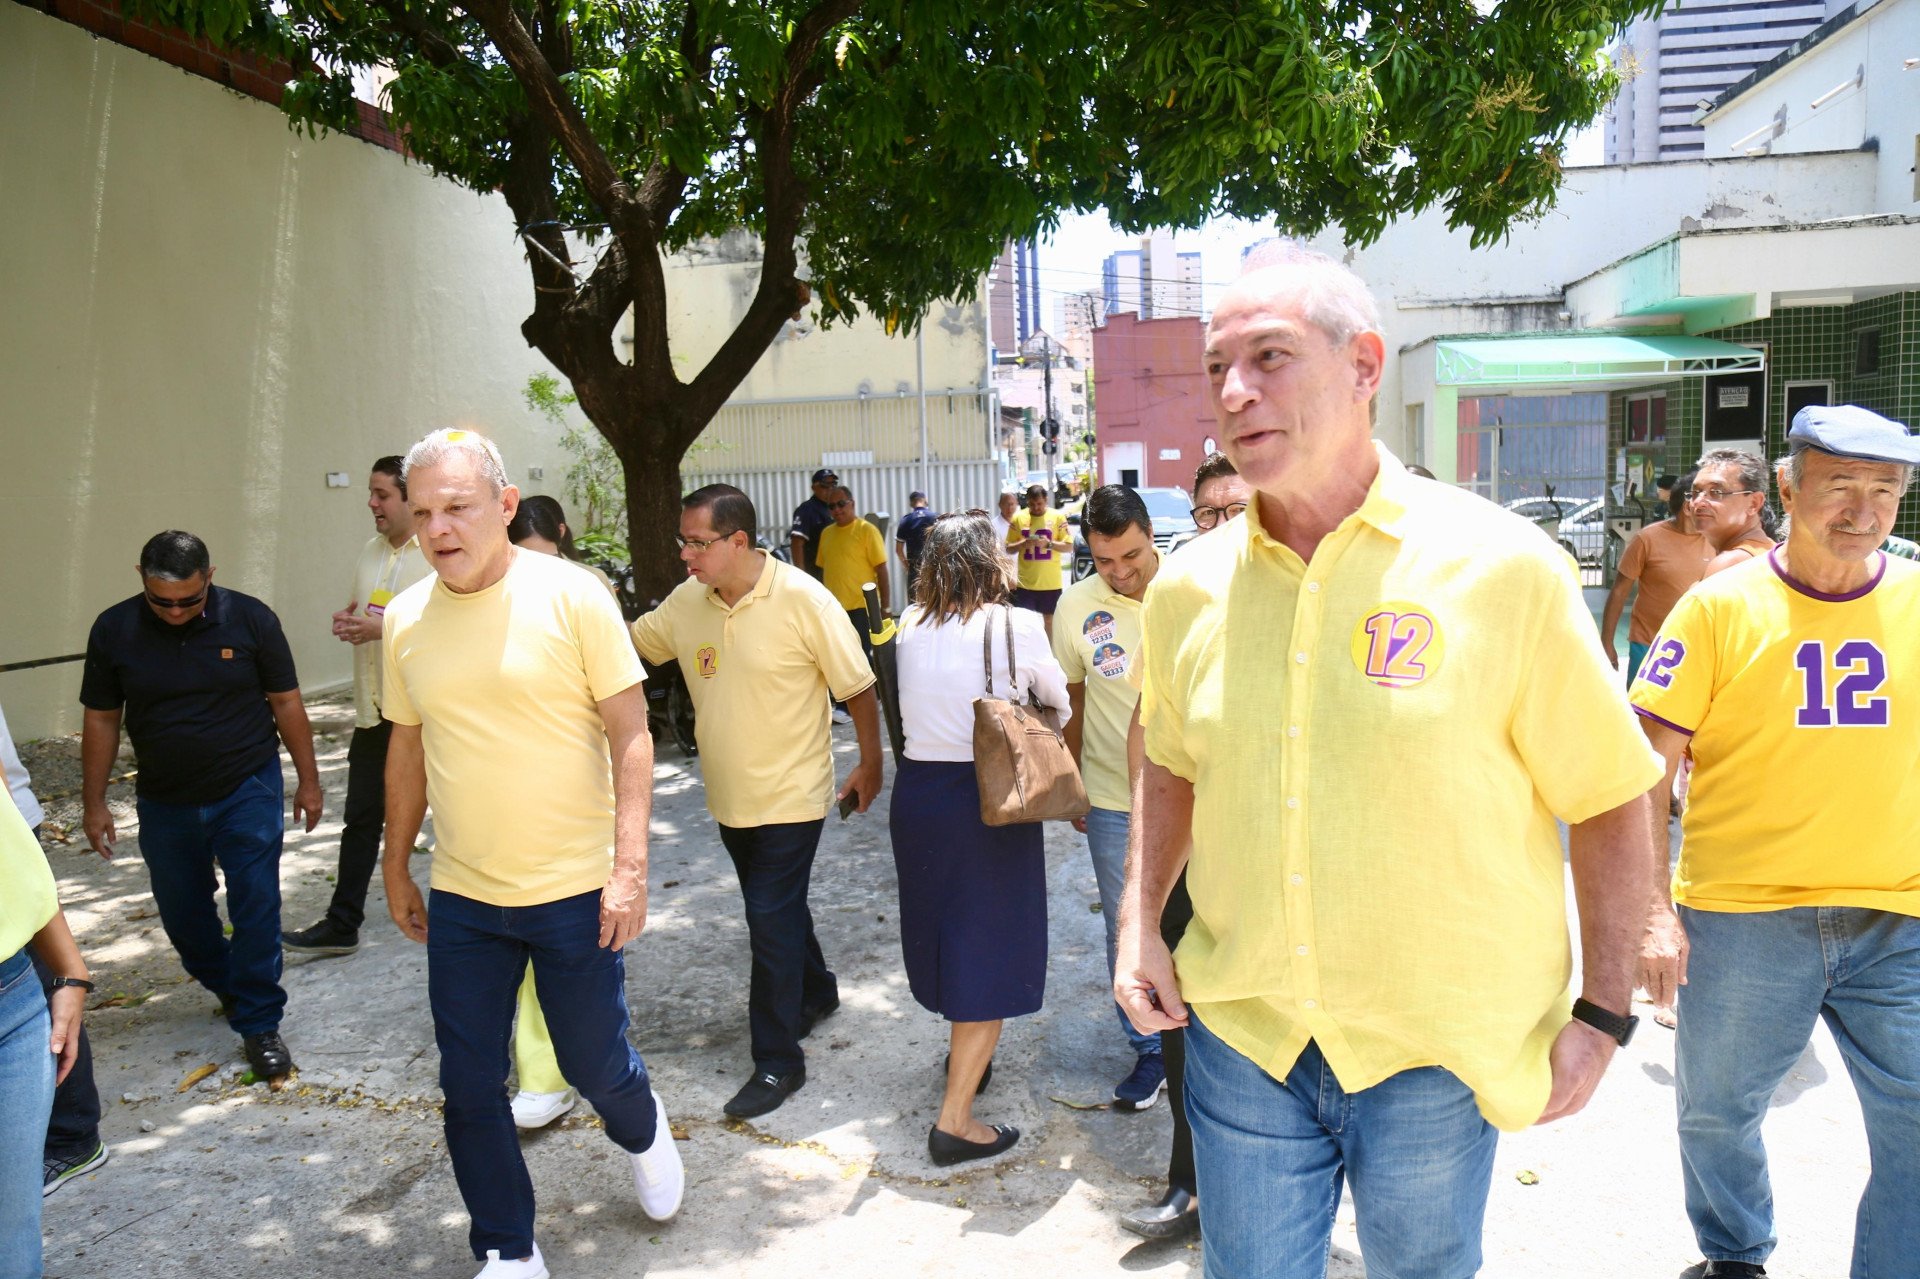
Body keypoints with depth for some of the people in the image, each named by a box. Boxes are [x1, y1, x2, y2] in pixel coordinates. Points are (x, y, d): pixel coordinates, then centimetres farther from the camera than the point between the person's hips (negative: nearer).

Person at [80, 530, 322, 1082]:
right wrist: (94, 803, 4)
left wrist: (308, 780, 0)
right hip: (164, 803, 3)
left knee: (256, 907, -5)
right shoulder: (114, 630, -6)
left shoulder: (250, 619, -11)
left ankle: (259, 1024, 7)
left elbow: (286, 702, -3)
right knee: (181, 912, 15)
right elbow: (101, 720, 3)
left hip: (248, 789, -3)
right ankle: (225, 983, 42)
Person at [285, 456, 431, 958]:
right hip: (375, 709, 7)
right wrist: (349, 624, 2)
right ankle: (342, 924, 18)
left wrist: (388, 628, -24)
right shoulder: (371, 552, 12)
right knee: (362, 818, 10)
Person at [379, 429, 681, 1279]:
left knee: (594, 1064, 10)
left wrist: (629, 866, -16)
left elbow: (630, 737, -11)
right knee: (469, 1088, 9)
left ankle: (643, 1133, 46)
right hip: (461, 898, 4)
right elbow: (408, 750, 12)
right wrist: (396, 868, 16)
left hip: (574, 890, -4)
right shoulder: (405, 619, 1)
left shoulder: (571, 596, -12)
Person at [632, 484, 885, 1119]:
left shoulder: (803, 600, -19)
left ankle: (778, 1061, 10)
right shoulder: (685, 602, -2)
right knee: (778, 908, 21)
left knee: (772, 923, -3)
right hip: (730, 796, 6)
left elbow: (858, 687, -11)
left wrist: (869, 767, -5)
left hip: (789, 796, -6)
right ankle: (816, 992, 45)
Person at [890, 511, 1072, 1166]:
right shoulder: (1016, 626, -12)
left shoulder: (910, 627, 0)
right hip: (991, 799, -5)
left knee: (947, 931, 24)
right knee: (990, 953, 5)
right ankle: (954, 1122, 7)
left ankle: (965, 1054, 47)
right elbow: (1059, 705, 3)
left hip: (917, 792, 5)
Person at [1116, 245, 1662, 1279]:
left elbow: (1608, 797, -6)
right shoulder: (1186, 588, -3)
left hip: (1435, 1052, -2)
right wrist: (1140, 919, 5)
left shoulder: (1501, 567, -14)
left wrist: (1602, 1016, -5)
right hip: (1240, 1035, 2)